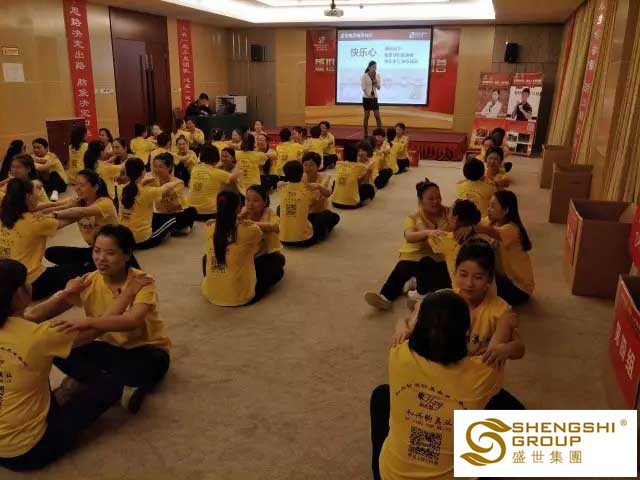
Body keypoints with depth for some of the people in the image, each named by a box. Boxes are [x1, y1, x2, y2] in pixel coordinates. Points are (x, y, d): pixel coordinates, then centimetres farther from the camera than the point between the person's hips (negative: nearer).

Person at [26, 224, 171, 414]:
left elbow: (133, 321, -39)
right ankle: (122, 386, -15)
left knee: (144, 366, -40)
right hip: (111, 348, 5)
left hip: (146, 350, -4)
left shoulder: (142, 282, -20)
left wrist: (89, 322, -51)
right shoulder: (88, 282, -9)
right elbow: (36, 314, -15)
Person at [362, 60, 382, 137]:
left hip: (375, 98, 3)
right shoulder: (364, 76, -8)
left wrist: (376, 82, -13)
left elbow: (379, 87, 5)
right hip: (366, 98, -3)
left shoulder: (377, 75, 4)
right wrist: (369, 95, -13)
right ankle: (366, 134, 9)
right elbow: (363, 88, -9)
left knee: (377, 116, -1)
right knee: (366, 116, 2)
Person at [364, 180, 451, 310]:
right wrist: (428, 232, -37)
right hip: (414, 257, 0)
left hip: (440, 258, 0)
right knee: (400, 271, -29)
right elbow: (409, 237, -17)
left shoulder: (448, 212, 7)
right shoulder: (413, 217, 3)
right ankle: (385, 297, -47)